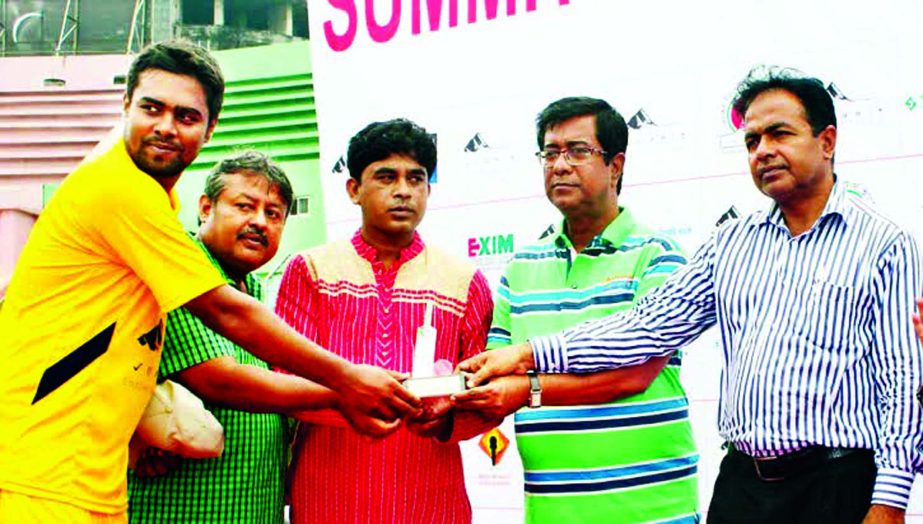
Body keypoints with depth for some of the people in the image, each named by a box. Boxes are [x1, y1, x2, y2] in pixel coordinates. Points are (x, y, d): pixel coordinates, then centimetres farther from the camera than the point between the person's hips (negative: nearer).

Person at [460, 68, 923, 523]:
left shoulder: (883, 245, -1)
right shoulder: (732, 243, 13)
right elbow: (650, 326, 7)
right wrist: (531, 354, -2)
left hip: (839, 487, -4)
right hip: (740, 483, 4)